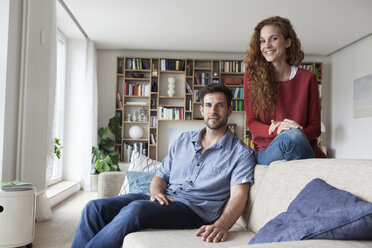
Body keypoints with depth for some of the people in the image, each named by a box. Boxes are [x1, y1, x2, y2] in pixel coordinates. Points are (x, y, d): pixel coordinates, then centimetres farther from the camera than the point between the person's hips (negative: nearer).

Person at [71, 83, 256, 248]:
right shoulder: (184, 139, 18)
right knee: (95, 208, -14)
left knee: (136, 209, -34)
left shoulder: (241, 153, 2)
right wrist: (156, 191, -6)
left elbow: (238, 196, -12)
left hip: (194, 208, -5)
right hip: (163, 200, 6)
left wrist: (221, 225, -33)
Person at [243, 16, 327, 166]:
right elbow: (251, 122, 0)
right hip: (266, 152, -1)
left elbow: (315, 127, 6)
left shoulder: (307, 78, 5)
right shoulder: (252, 76, 4)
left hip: (303, 147, 1)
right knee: (292, 135, -32)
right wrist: (276, 130, -20)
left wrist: (299, 134, -17)